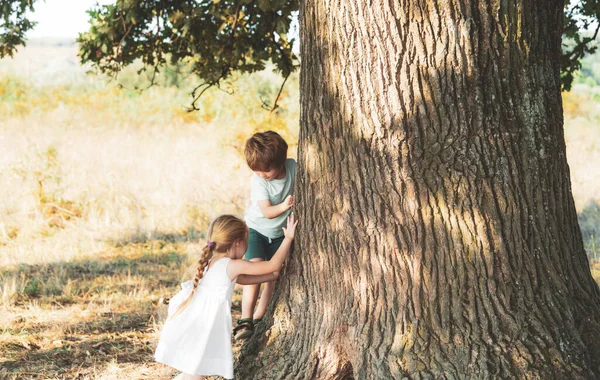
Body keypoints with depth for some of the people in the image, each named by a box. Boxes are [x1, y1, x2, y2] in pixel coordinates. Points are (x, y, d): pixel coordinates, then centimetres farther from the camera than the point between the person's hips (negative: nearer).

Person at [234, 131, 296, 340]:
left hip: (279, 233, 3)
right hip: (256, 228, -3)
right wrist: (283, 206, -47)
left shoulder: (293, 167, -17)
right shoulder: (258, 181, -23)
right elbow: (267, 212, -27)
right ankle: (245, 321, -19)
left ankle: (259, 317, 18)